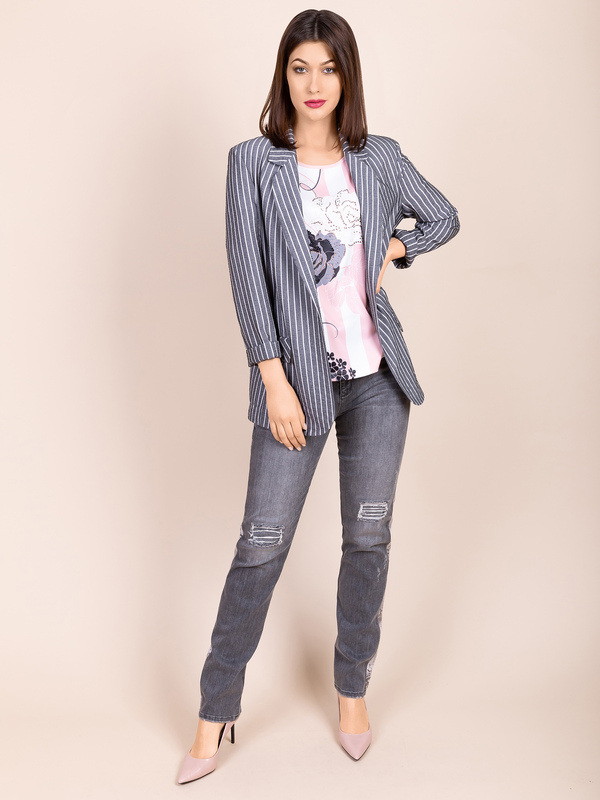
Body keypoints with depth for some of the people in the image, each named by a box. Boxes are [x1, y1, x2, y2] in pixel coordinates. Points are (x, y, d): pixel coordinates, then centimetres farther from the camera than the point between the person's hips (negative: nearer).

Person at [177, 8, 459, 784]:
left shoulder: (380, 159, 6)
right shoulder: (252, 161, -2)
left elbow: (444, 217, 22)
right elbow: (247, 273, -8)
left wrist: (396, 249, 2)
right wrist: (275, 381, -14)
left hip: (377, 373, 3)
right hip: (299, 376, -3)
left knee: (369, 536, 9)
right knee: (262, 543, -2)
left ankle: (352, 688, 29)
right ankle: (216, 712, 16)